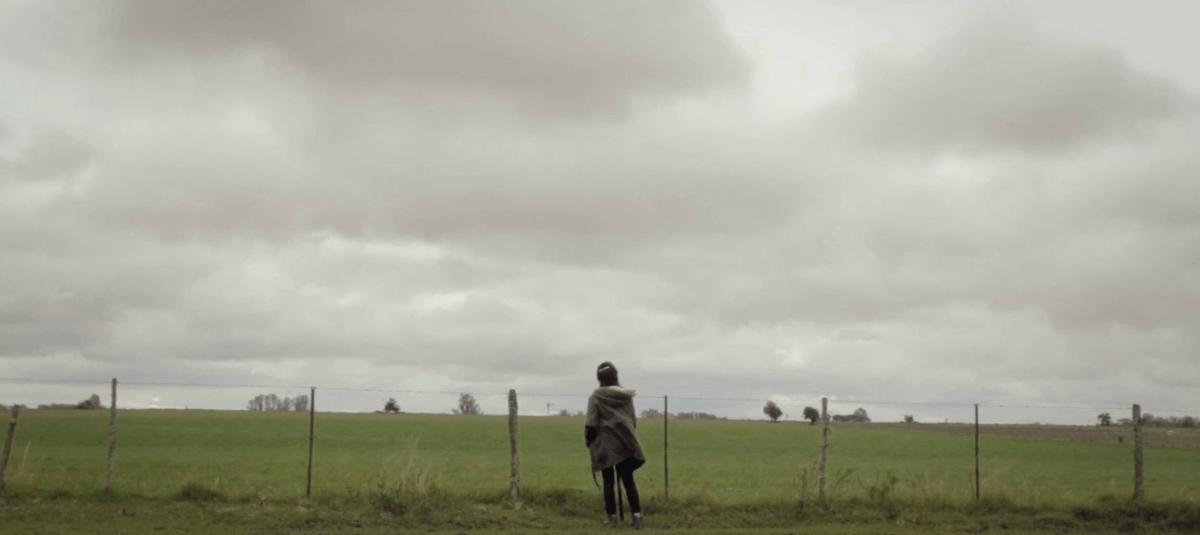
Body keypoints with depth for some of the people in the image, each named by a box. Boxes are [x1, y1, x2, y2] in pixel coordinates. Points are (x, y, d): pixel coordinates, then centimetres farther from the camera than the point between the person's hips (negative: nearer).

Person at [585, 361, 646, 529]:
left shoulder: (596, 397, -8)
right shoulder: (626, 396, 4)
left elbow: (591, 424, -10)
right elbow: (633, 420, 10)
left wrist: (588, 441, 4)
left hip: (605, 444, -3)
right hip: (624, 444, 3)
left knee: (609, 482, 6)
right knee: (628, 480, 9)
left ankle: (612, 517, 7)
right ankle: (637, 515, 0)